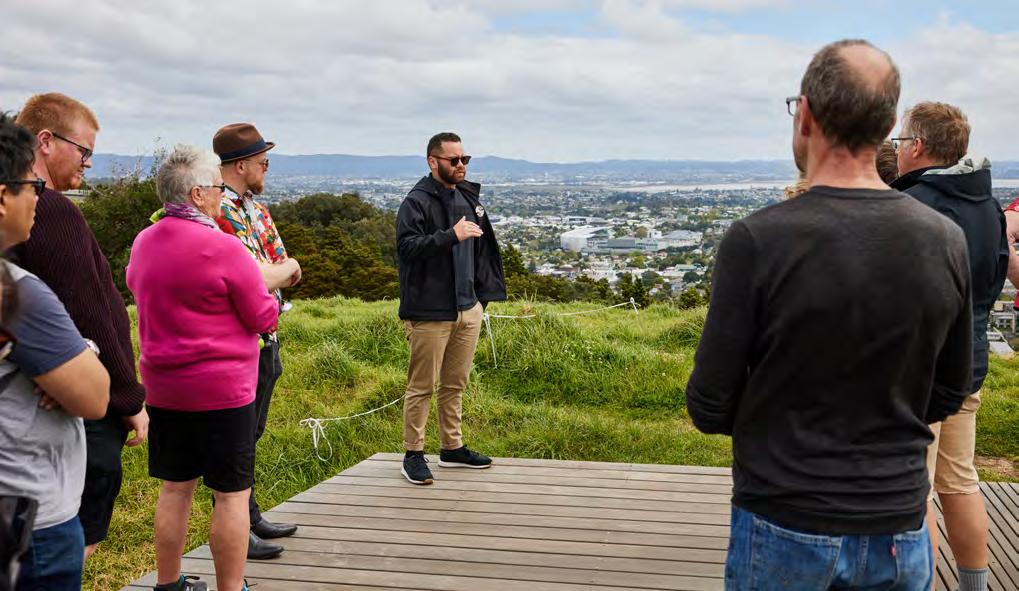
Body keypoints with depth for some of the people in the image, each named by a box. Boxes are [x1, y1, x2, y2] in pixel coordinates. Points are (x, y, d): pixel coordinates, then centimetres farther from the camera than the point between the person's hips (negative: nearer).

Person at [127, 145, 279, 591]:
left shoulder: (143, 243, 5)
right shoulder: (222, 248, -17)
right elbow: (263, 318, -12)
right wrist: (269, 288, 9)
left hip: (161, 387, 7)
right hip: (221, 388, -7)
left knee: (175, 487, 16)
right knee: (232, 493, 2)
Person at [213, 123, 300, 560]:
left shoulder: (255, 208, 13)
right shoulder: (221, 212, -19)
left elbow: (288, 274, 10)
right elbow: (261, 280, -26)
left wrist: (271, 273, -11)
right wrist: (286, 266, -7)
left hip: (264, 341, 10)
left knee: (249, 435, 19)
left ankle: (250, 518, 32)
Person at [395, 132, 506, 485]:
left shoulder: (469, 197, 14)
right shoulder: (417, 202, -10)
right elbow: (407, 246, -23)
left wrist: (483, 294, 18)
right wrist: (451, 235, -30)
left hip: (468, 309, 7)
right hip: (430, 313, -7)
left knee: (455, 384, 15)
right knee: (422, 386, 0)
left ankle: (452, 448, 26)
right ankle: (413, 454, 10)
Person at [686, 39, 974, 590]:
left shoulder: (757, 240, -19)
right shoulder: (946, 241, -7)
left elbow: (709, 408, -13)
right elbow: (947, 395, 4)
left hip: (784, 528, -3)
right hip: (898, 525, 3)